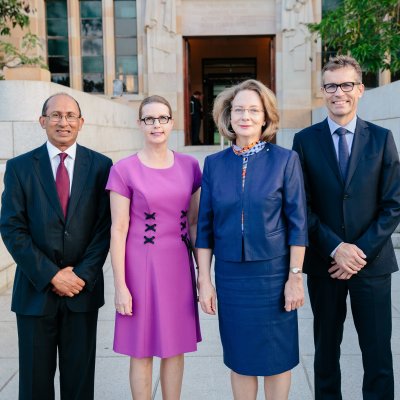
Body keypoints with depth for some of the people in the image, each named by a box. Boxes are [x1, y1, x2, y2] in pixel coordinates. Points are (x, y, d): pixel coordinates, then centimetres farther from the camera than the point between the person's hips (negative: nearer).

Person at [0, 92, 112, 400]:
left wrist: (82, 275, -10)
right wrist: (51, 276, -11)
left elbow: (105, 227, -1)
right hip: (35, 290, 0)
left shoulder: (100, 166, 1)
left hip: (84, 287, 0)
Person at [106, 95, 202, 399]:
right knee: (142, 351, 9)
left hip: (179, 265, 3)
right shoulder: (124, 170, -7)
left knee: (176, 347, 14)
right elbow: (118, 230, -7)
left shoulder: (189, 166, 3)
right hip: (141, 266, -3)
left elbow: (194, 222, 9)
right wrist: (121, 286, -9)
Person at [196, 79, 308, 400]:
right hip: (230, 275, 2)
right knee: (239, 356, 14)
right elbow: (205, 227, 3)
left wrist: (295, 277, -7)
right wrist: (204, 279, 1)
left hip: (273, 272, -2)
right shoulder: (214, 164, 2)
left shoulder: (285, 160, -5)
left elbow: (297, 223, -5)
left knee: (276, 356, 11)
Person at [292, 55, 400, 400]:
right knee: (326, 347, 13)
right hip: (324, 261, 0)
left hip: (371, 261, 0)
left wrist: (362, 251, -11)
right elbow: (302, 206, -2)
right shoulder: (305, 140, 1)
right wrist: (335, 247, -12)